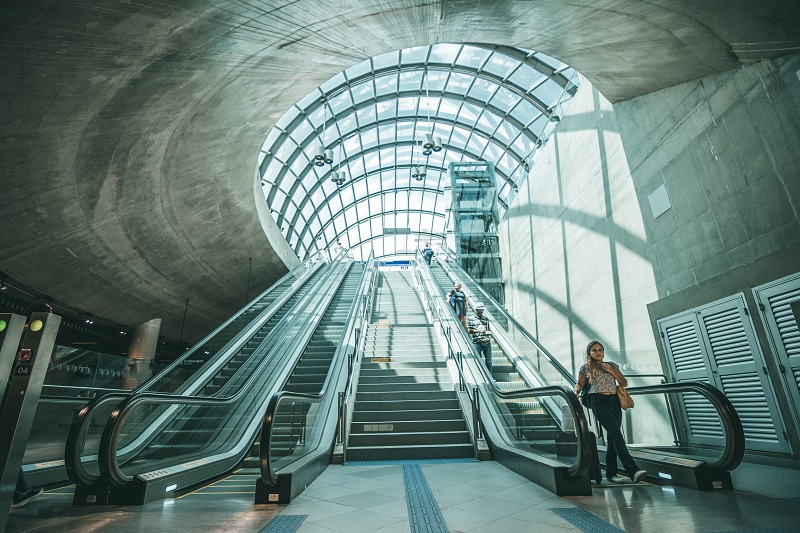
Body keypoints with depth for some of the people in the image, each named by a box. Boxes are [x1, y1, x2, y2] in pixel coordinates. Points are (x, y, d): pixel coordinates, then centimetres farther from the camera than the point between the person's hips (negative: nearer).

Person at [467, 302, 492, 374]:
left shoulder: (486, 318, 14)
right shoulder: (472, 319, 1)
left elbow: (489, 329, 18)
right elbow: (469, 331, -3)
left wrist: (489, 337, 0)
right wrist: (478, 331, -13)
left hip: (487, 342, 4)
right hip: (477, 342, -3)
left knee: (489, 360, 6)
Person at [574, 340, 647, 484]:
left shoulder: (612, 365, 15)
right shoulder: (585, 368, 6)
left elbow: (624, 383, 12)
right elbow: (579, 384, 8)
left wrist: (611, 371, -2)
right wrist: (576, 392, -14)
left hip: (614, 402, 4)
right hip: (599, 403, -4)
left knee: (612, 438, 4)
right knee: (617, 435, -17)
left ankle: (611, 473, 14)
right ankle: (633, 471, -22)